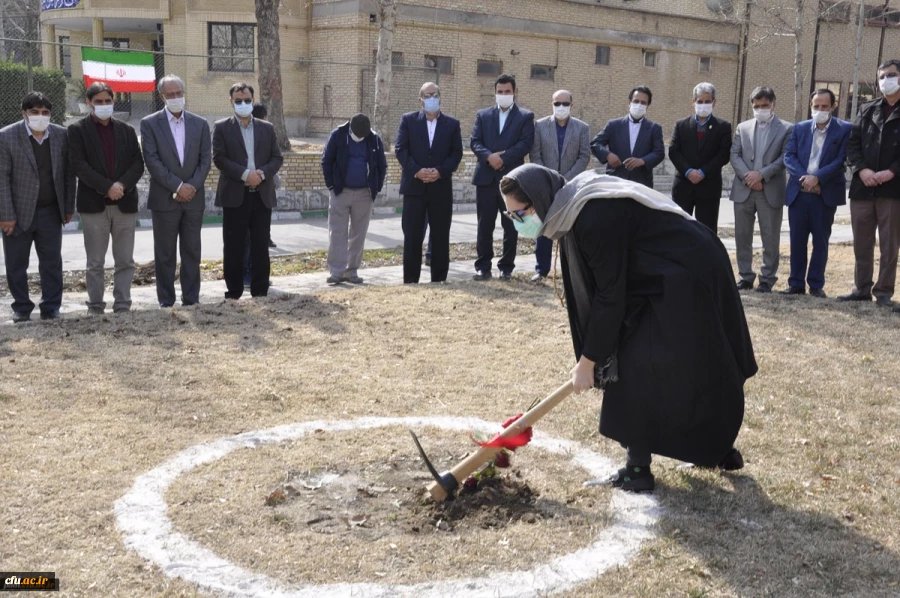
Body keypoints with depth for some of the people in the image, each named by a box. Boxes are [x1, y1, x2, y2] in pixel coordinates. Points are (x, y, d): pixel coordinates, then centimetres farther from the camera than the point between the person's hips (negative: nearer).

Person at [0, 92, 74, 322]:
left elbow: (68, 173, 6)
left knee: (52, 263, 7)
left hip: (51, 212, 2)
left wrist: (68, 208, 4)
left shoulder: (62, 135, 1)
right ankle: (21, 307, 20)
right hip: (18, 212, -2)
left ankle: (51, 307, 17)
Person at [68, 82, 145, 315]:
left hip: (125, 203, 3)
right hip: (94, 204, -3)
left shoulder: (127, 130, 13)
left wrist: (122, 185, -12)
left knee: (125, 261, 4)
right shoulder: (77, 130, 3)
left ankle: (123, 306, 10)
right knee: (95, 263, 3)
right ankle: (95, 307, 10)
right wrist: (107, 187, -16)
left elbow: (138, 164, 6)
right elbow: (79, 165, -7)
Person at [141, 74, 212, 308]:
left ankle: (191, 297, 13)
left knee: (192, 251, 7)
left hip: (194, 198, 2)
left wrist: (192, 186, -10)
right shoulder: (149, 123, 0)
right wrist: (177, 186, -14)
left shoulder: (200, 124, 8)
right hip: (164, 198, -2)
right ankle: (166, 299, 10)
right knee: (165, 253, 3)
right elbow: (152, 160, -8)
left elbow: (206, 159, 4)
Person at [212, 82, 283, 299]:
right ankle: (233, 292, 9)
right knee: (234, 247, 1)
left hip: (262, 194, 3)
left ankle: (260, 291, 13)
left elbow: (277, 158, 8)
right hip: (235, 195, -2)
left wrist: (263, 173, -11)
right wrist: (244, 174, -17)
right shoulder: (221, 127, 3)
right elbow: (219, 158, -6)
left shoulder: (267, 128, 13)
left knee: (261, 246, 5)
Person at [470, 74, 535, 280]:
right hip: (486, 177, 2)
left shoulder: (525, 116, 6)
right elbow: (474, 141, 2)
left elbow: (526, 143, -7)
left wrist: (503, 158, -16)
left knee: (511, 226, 4)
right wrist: (489, 156, -17)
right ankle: (483, 266, 8)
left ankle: (506, 267, 12)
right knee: (484, 226, 3)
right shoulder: (483, 115, 13)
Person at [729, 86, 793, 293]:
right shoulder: (743, 127, 13)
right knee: (742, 236, 6)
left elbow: (785, 158, -5)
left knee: (770, 238, 1)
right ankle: (745, 276, 16)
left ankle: (767, 279, 8)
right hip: (743, 190, 3)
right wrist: (747, 176, -11)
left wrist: (761, 174, -14)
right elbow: (734, 155, 4)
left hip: (771, 191, -3)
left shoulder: (786, 129, 4)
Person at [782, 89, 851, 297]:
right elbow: (789, 156, 1)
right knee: (797, 240, 5)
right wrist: (803, 177, -14)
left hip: (826, 193, -3)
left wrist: (817, 177, -17)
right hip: (798, 192, 3)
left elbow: (841, 160, -8)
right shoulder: (799, 128, 10)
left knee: (820, 241, 3)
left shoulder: (844, 130, 1)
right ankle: (796, 283, 11)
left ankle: (816, 285, 10)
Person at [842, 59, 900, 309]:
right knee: (862, 244, 9)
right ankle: (862, 289, 19)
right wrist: (862, 170, -8)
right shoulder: (867, 110, 13)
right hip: (862, 187, 4)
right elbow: (852, 143, 7)